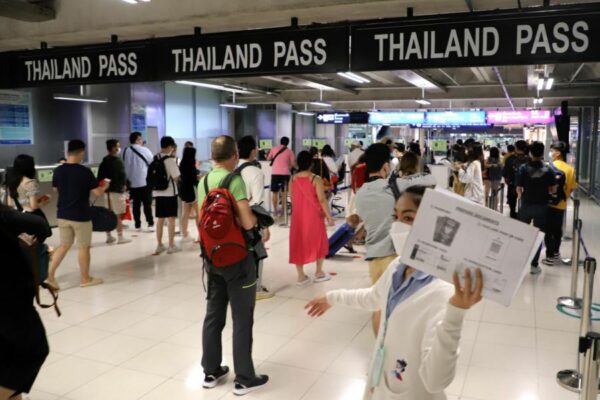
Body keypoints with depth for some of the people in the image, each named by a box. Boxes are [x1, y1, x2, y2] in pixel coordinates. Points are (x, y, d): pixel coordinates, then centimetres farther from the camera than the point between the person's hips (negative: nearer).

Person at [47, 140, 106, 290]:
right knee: (84, 247, 7)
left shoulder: (58, 171, 1)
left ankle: (49, 274, 11)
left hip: (63, 214, 6)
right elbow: (98, 193, -14)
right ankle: (85, 279, 18)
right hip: (81, 216, -5)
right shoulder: (85, 172, -17)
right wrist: (104, 187, 7)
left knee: (64, 245, 17)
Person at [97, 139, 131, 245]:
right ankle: (120, 237, 1)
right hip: (117, 190, -8)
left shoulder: (104, 161, 12)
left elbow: (100, 176, 14)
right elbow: (122, 175, -15)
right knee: (118, 215, -3)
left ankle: (109, 236, 21)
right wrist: (124, 184, 0)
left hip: (108, 190, 8)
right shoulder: (117, 161, -13)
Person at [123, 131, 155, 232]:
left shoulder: (127, 151, 0)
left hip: (132, 182, 3)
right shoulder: (144, 150, -6)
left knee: (136, 204, 9)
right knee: (147, 204, 2)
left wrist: (127, 180, 15)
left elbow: (126, 166, 5)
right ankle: (150, 224, -3)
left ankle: (138, 225, 12)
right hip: (145, 181, -3)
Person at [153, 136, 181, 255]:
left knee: (160, 219, 13)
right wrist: (176, 165, 5)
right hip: (169, 193, -6)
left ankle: (159, 245, 19)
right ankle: (171, 246, 5)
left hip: (157, 192, 6)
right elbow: (176, 177, -13)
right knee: (171, 219, 2)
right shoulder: (170, 160, -14)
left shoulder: (155, 159, 6)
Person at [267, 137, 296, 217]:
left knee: (275, 192, 9)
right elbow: (293, 164, 1)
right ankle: (282, 210, 10)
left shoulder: (274, 149, 8)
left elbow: (268, 159, 19)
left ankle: (275, 210, 10)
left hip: (275, 173, 1)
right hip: (285, 173, -1)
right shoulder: (289, 151, 5)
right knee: (284, 192, 9)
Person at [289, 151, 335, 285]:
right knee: (319, 243, 14)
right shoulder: (316, 179, -13)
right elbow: (322, 200, -15)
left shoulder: (293, 179, 0)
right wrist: (329, 216, -7)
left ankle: (301, 276, 14)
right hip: (313, 216, -4)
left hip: (297, 216, 4)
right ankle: (319, 273, 20)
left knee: (298, 244, 10)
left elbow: (292, 199, 7)